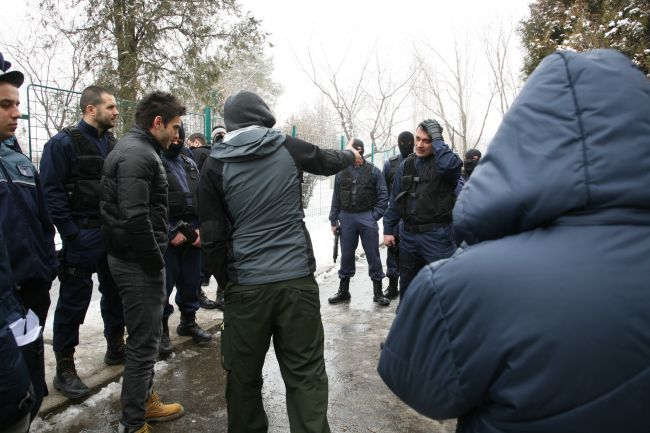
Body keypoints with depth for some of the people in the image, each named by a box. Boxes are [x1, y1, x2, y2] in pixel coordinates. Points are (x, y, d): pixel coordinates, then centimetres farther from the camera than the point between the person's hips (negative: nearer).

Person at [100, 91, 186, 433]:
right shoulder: (138, 154, -18)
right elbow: (135, 217, -26)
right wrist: (156, 263, -17)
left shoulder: (133, 148, 15)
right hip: (139, 262, -11)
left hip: (129, 257, 11)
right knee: (144, 342, 1)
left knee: (144, 336, 21)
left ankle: (144, 401, 37)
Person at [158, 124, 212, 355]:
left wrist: (199, 229, 1)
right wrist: (171, 233, -13)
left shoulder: (190, 164, 15)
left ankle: (188, 321, 31)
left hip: (192, 235, 5)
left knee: (191, 281, 13)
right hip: (167, 237, -5)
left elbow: (201, 199, 14)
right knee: (164, 284, 1)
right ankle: (161, 329, 18)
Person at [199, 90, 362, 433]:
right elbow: (329, 162, 24)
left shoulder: (215, 164, 1)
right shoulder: (288, 148, 3)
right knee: (306, 374, 8)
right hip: (298, 280, 0)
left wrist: (225, 281, 11)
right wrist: (351, 155, 45)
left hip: (245, 286, 0)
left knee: (244, 376, 16)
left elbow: (212, 236, -1)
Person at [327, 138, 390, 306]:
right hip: (346, 218, 2)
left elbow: (383, 195, 1)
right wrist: (334, 220, 6)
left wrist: (376, 215, -9)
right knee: (346, 255, 9)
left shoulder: (373, 171, 3)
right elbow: (336, 198, 10)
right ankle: (343, 290, 22)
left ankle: (378, 292, 13)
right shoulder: (341, 172, 9)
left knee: (373, 255, 2)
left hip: (367, 218, -2)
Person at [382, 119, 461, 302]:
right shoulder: (406, 165, 10)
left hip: (436, 234, -5)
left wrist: (437, 139, -18)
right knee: (407, 283, 19)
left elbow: (450, 165, -32)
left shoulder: (443, 161, -5)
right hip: (408, 234, 6)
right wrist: (388, 229, 10)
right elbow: (395, 200, 13)